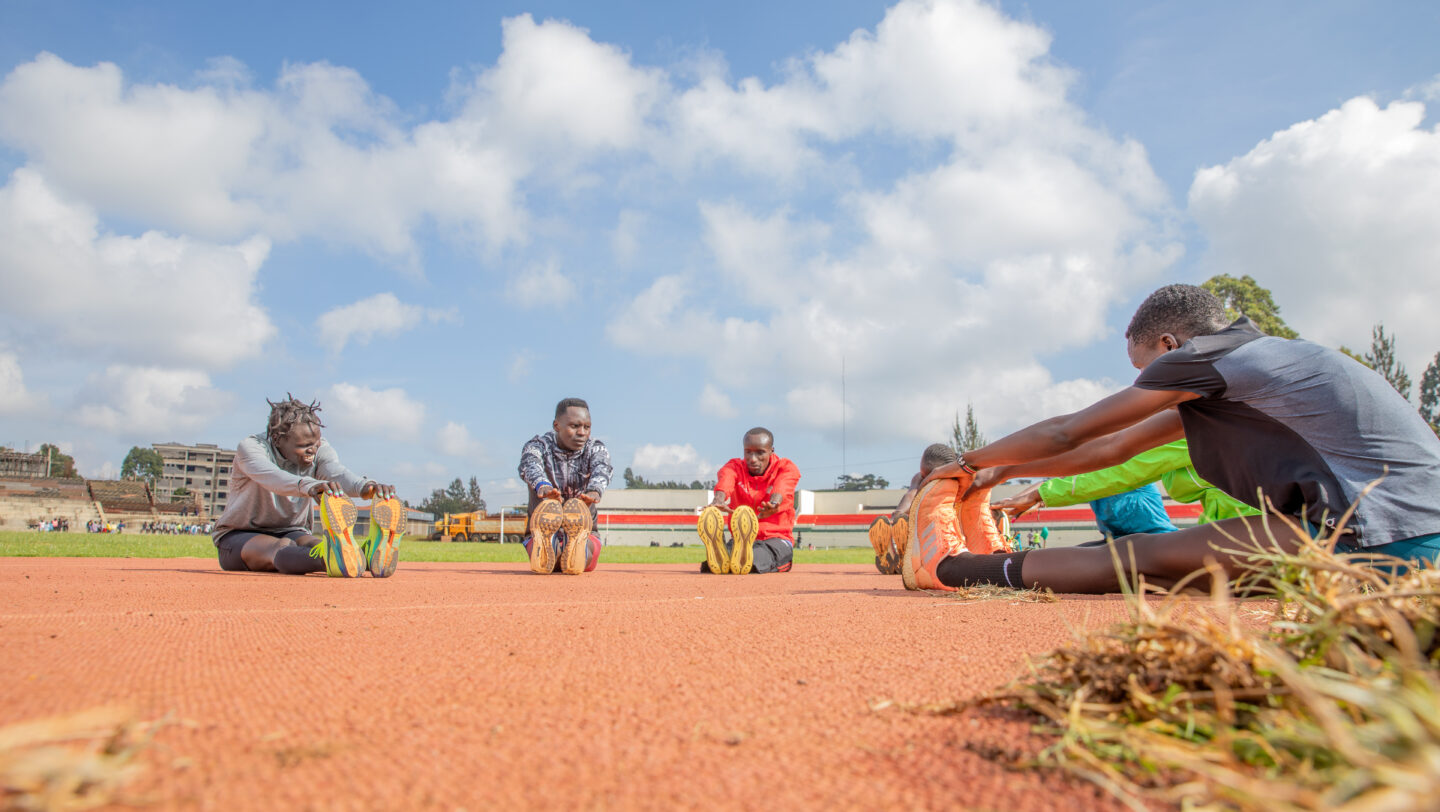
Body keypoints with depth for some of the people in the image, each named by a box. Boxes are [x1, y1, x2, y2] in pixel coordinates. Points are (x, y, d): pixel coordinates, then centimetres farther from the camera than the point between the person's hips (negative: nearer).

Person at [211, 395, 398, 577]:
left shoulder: (320, 450, -7)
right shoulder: (251, 447, -20)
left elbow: (336, 472, -30)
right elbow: (272, 477, -43)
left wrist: (364, 486, -55)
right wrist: (308, 486, -66)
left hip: (292, 532, 4)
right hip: (239, 536, -4)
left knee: (317, 546, -31)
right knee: (281, 548, -37)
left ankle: (368, 556, -62)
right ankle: (333, 560, -69)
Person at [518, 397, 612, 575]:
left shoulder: (596, 449, 1)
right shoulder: (538, 445, -3)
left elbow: (601, 471, -23)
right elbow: (531, 467, -28)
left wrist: (593, 491, -50)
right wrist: (542, 487, -54)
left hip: (586, 535, 1)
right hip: (539, 534, 0)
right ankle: (545, 550, -62)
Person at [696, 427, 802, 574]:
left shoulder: (786, 467, 1)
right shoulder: (735, 467, 5)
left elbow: (781, 487, -26)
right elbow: (724, 483, -22)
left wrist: (773, 503, -52)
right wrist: (718, 500, -48)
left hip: (778, 539, -2)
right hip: (740, 539, 2)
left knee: (764, 553, -39)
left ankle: (743, 559, -70)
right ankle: (720, 557, -67)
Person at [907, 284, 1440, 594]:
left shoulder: (1202, 357, -5)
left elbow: (1066, 434, 1)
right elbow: (1117, 448, 27)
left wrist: (970, 461, 14)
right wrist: (1002, 471, 31)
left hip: (1385, 535, -10)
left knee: (1144, 560, -7)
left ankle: (957, 571, -1)